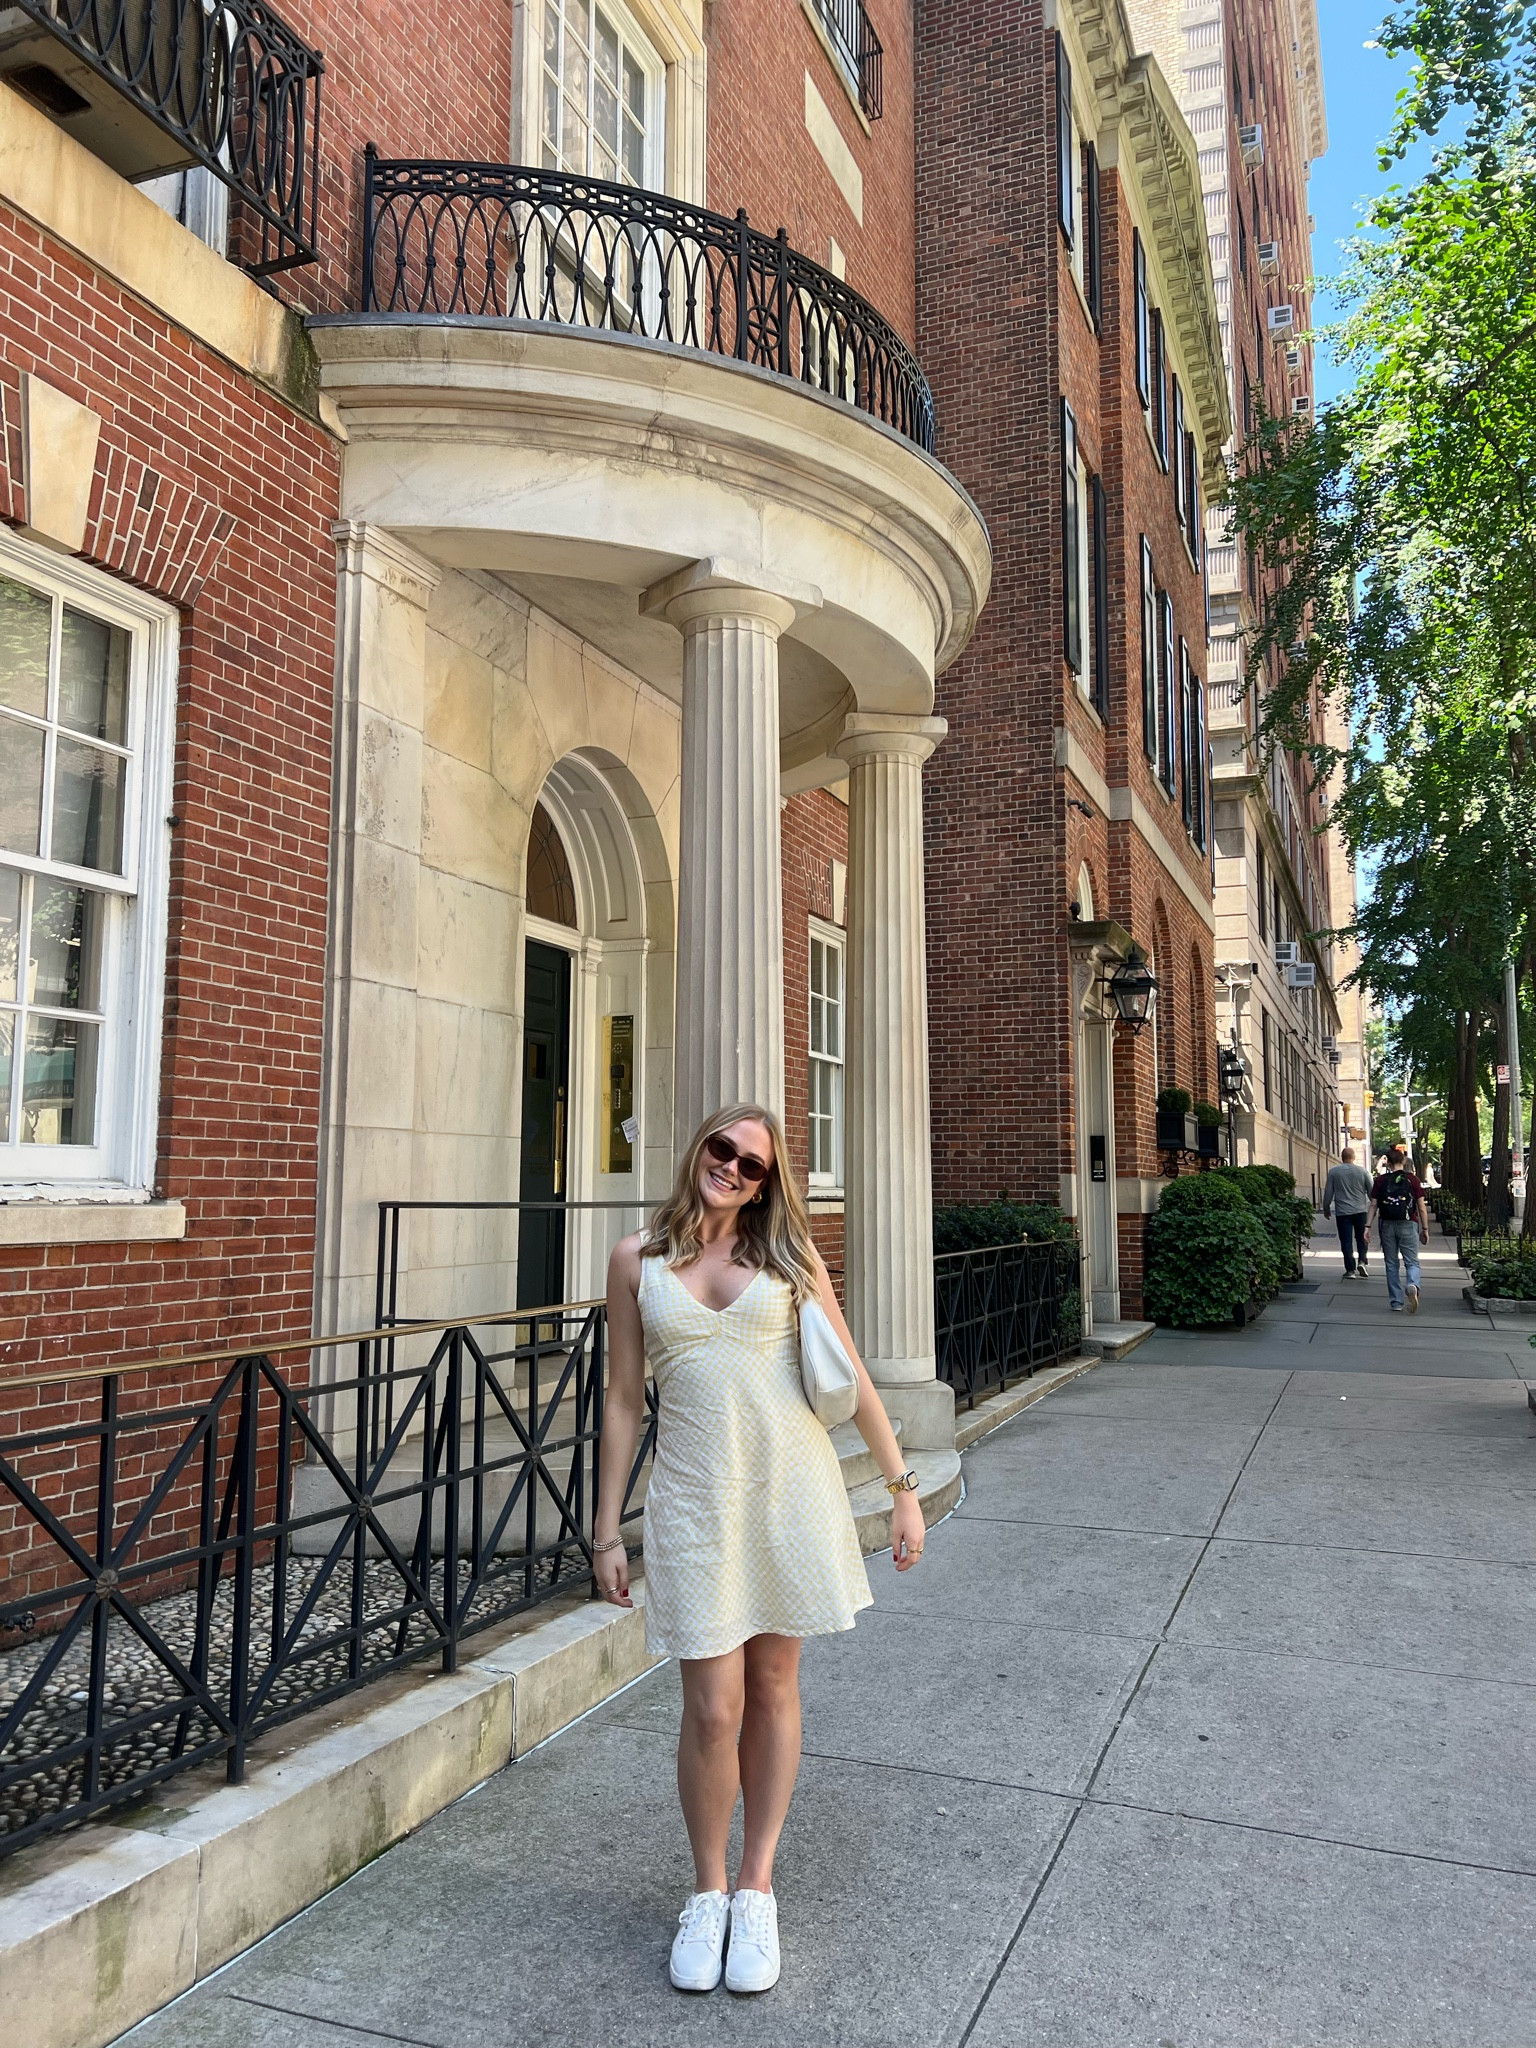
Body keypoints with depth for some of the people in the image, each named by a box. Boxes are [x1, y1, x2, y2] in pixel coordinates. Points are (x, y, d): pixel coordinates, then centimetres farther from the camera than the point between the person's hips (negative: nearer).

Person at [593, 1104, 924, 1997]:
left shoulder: (788, 1254, 2)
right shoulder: (638, 1260, 2)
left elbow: (850, 1374, 5)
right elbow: (624, 1401, 5)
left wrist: (904, 1486, 3)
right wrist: (607, 1529, 4)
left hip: (793, 1488, 1)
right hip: (694, 1497, -1)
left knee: (774, 1687, 11)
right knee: (714, 1708, 0)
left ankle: (757, 1888, 28)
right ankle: (708, 1895, 24)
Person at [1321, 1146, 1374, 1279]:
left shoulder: (1333, 1171, -2)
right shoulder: (1362, 1171, -1)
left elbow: (1328, 1193, 1)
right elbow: (1371, 1191, 6)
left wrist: (1326, 1208, 12)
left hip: (1342, 1212, -1)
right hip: (1360, 1210, 1)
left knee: (1346, 1241, 3)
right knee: (1362, 1238, 16)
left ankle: (1350, 1270, 2)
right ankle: (1362, 1261, -2)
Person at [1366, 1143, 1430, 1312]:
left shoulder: (1380, 1181, 1)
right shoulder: (1412, 1179, -2)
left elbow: (1373, 1206, -2)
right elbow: (1422, 1207, 0)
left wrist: (1367, 1227, 0)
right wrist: (1425, 1229, 7)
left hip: (1387, 1225, 1)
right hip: (1408, 1225, -1)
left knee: (1391, 1264, 10)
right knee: (1412, 1262, 5)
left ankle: (1397, 1303, 11)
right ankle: (1413, 1286, -26)